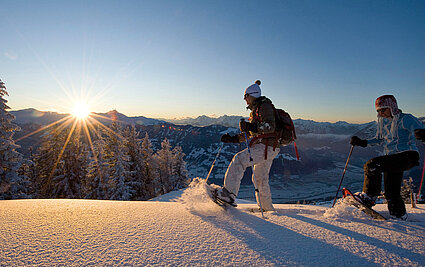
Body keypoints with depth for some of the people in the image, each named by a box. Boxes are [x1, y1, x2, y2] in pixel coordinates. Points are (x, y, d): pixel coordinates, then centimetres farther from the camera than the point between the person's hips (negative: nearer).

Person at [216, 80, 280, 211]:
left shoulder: (265, 106, -5)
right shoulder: (255, 110, 24)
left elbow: (270, 126, -22)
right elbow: (249, 134, 24)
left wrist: (251, 126, -34)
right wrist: (233, 139, 16)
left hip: (266, 147, -10)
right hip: (265, 148, 10)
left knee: (239, 159, -21)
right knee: (260, 179, 16)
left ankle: (229, 193, -23)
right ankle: (267, 208, 29)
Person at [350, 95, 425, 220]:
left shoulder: (406, 119, -6)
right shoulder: (383, 122, 15)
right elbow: (379, 139, 25)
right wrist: (362, 142, 14)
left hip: (407, 156, -7)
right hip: (393, 158, 7)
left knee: (372, 165, -27)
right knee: (391, 192, 7)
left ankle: (368, 197, -17)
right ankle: (400, 216, 26)